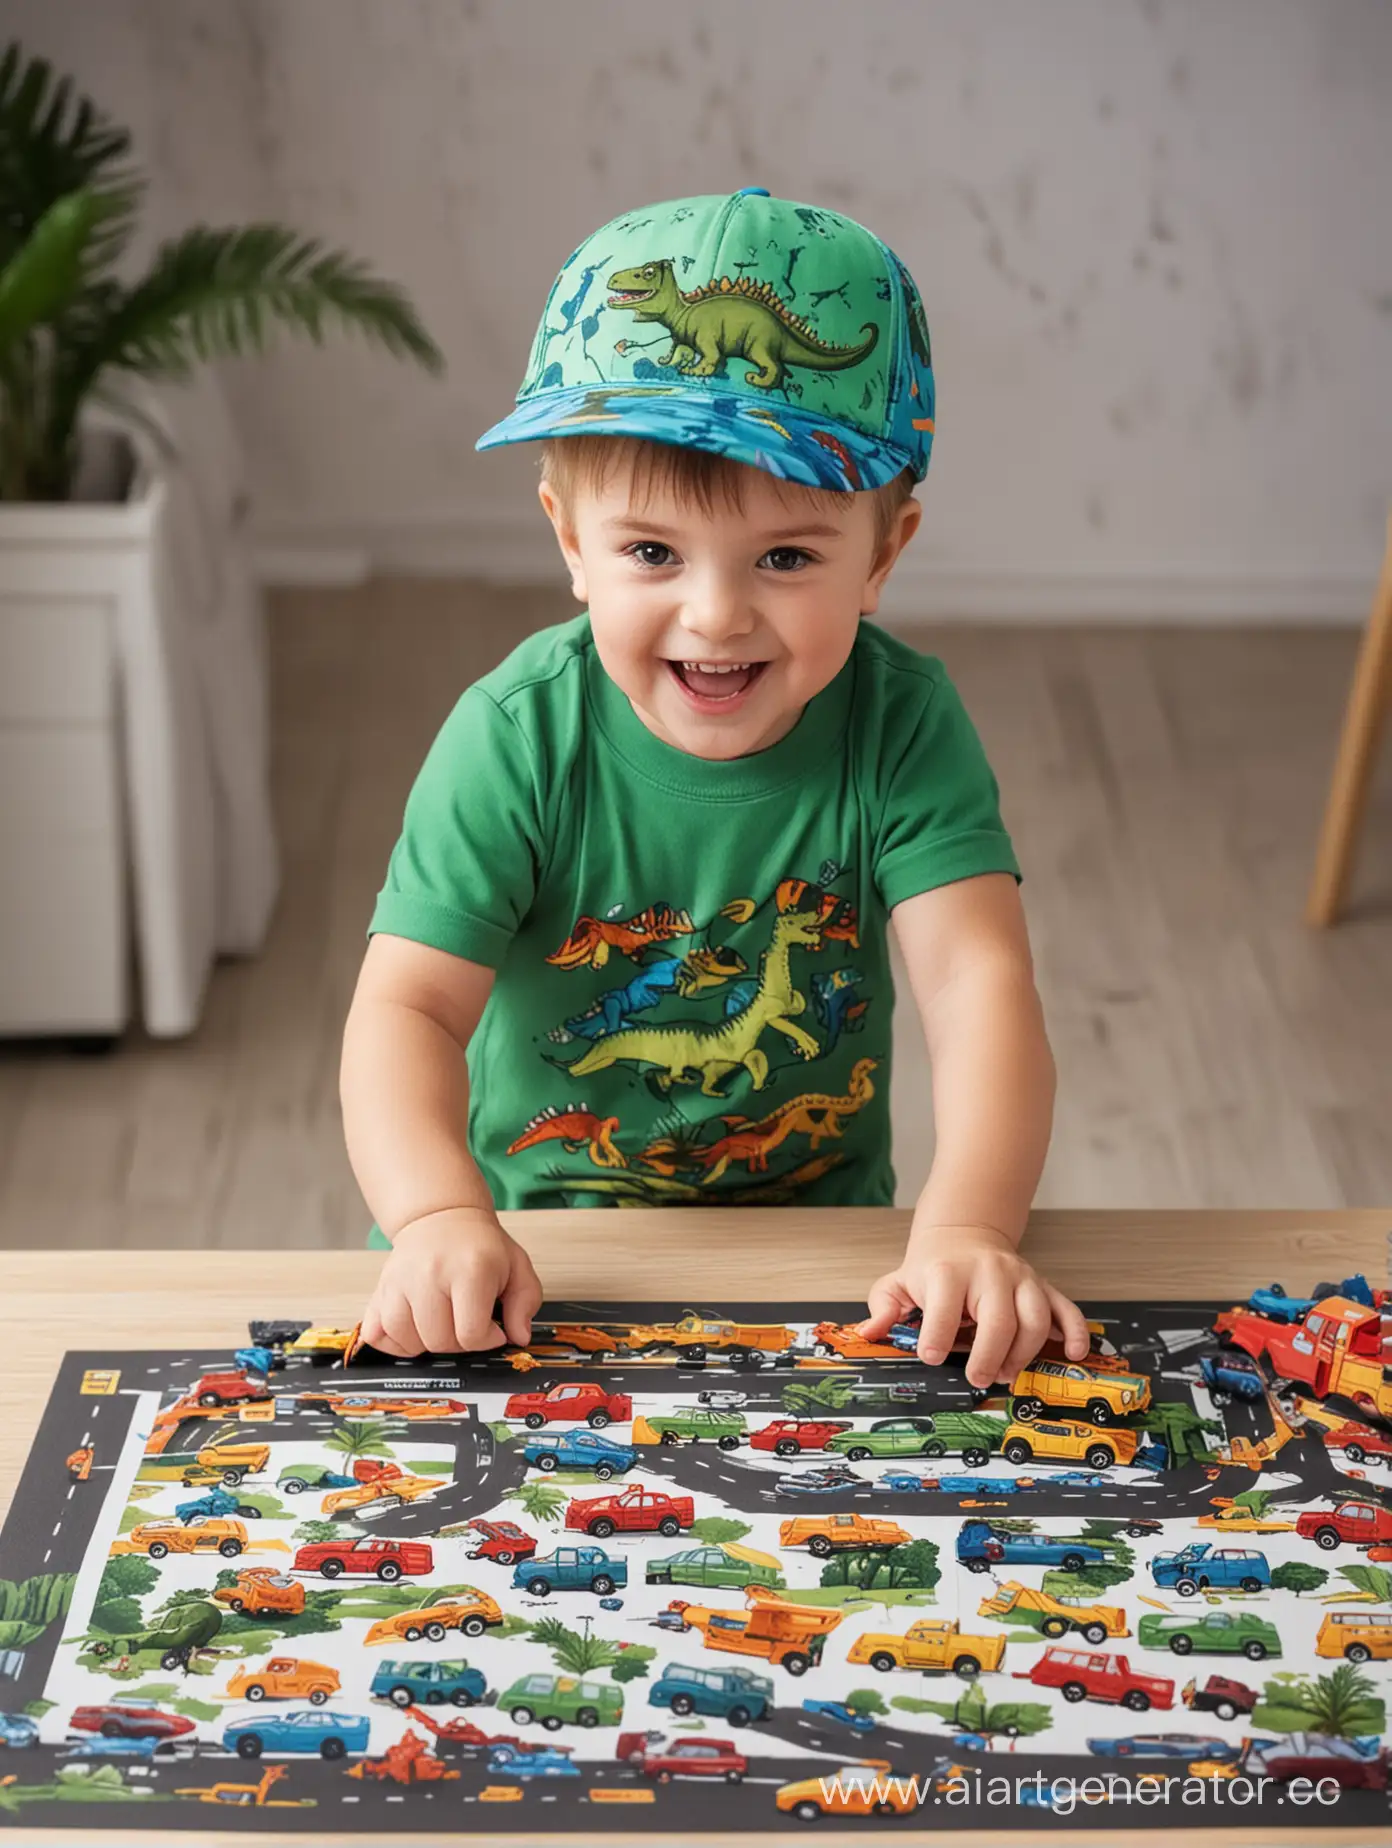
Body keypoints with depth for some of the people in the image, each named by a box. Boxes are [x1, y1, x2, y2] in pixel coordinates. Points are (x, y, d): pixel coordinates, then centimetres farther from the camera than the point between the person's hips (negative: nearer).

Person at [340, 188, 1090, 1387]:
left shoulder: (900, 724, -12)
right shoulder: (518, 740, -16)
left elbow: (981, 985, -20)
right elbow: (409, 1004, -20)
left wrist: (968, 1231, -37)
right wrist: (441, 1220, -39)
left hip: (821, 1226, 0)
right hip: (540, 1236, 0)